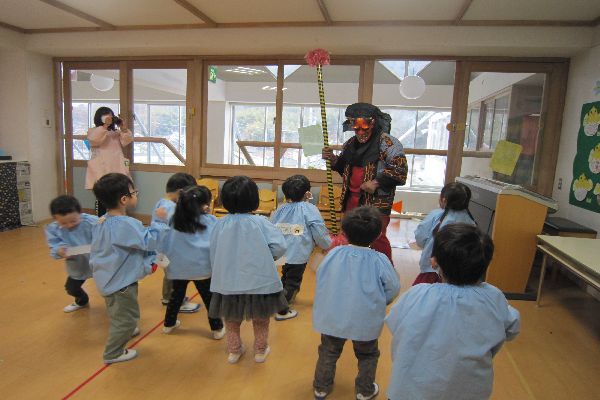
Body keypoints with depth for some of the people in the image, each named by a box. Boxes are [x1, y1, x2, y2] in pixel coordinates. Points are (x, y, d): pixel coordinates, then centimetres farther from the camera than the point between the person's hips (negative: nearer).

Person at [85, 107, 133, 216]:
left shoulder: (116, 132, 18)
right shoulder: (92, 131, 5)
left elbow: (127, 140, 2)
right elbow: (94, 140, -18)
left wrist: (123, 128, -11)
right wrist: (105, 125, -21)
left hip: (116, 170, 4)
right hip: (101, 171, -4)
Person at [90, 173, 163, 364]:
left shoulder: (102, 221, 0)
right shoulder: (127, 224, -30)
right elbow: (149, 242, -27)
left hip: (107, 277, 10)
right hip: (120, 280, -10)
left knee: (117, 311, 33)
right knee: (127, 316, 10)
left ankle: (122, 332, 57)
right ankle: (113, 353, 24)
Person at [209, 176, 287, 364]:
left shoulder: (220, 224, -8)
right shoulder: (260, 222, -16)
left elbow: (213, 254, 0)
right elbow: (279, 246, -22)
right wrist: (265, 258, -2)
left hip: (228, 283, 2)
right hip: (259, 281, -2)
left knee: (231, 320, 25)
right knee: (261, 320, 22)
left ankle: (234, 350, 40)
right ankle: (260, 350, 38)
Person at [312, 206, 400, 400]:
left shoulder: (334, 253, -15)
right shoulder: (379, 260, -20)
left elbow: (320, 280, -2)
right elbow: (393, 289, -10)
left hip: (332, 318, 2)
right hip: (365, 322, -1)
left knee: (328, 352, 22)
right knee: (367, 355, 24)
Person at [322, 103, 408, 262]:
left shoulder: (387, 142, -11)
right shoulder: (351, 143, 11)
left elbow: (400, 169, -15)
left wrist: (377, 182, -21)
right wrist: (333, 160, 3)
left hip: (377, 201, -7)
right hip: (352, 198, 7)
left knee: (377, 238, -6)